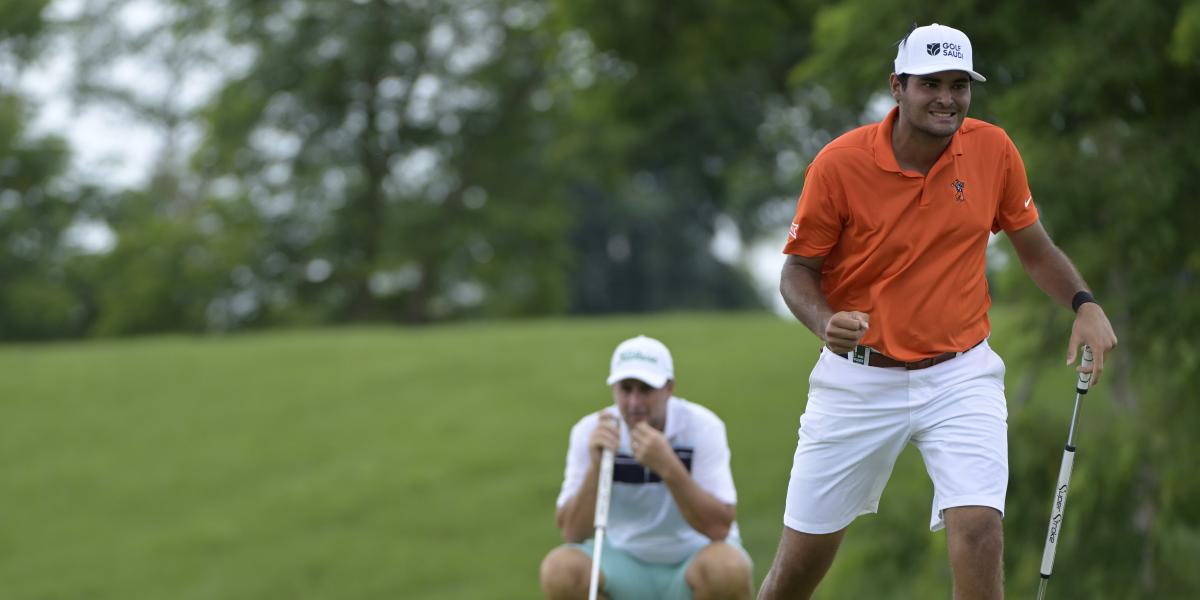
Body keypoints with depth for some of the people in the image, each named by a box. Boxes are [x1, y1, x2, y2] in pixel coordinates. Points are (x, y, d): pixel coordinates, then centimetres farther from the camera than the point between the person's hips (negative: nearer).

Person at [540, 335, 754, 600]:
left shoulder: (702, 427, -15)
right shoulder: (589, 432, -9)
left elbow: (719, 528, -24)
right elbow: (572, 533, -15)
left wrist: (668, 467, -35)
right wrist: (595, 466, -29)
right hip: (626, 564, 2)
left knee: (727, 567, -36)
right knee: (559, 568, -28)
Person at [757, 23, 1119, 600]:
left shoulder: (993, 150, -4)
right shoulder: (839, 163, -12)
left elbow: (1035, 248, 9)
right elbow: (798, 268, -3)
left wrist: (1084, 304, -9)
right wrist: (826, 323, -24)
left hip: (961, 375, 1)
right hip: (859, 375, -1)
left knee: (977, 529, -21)